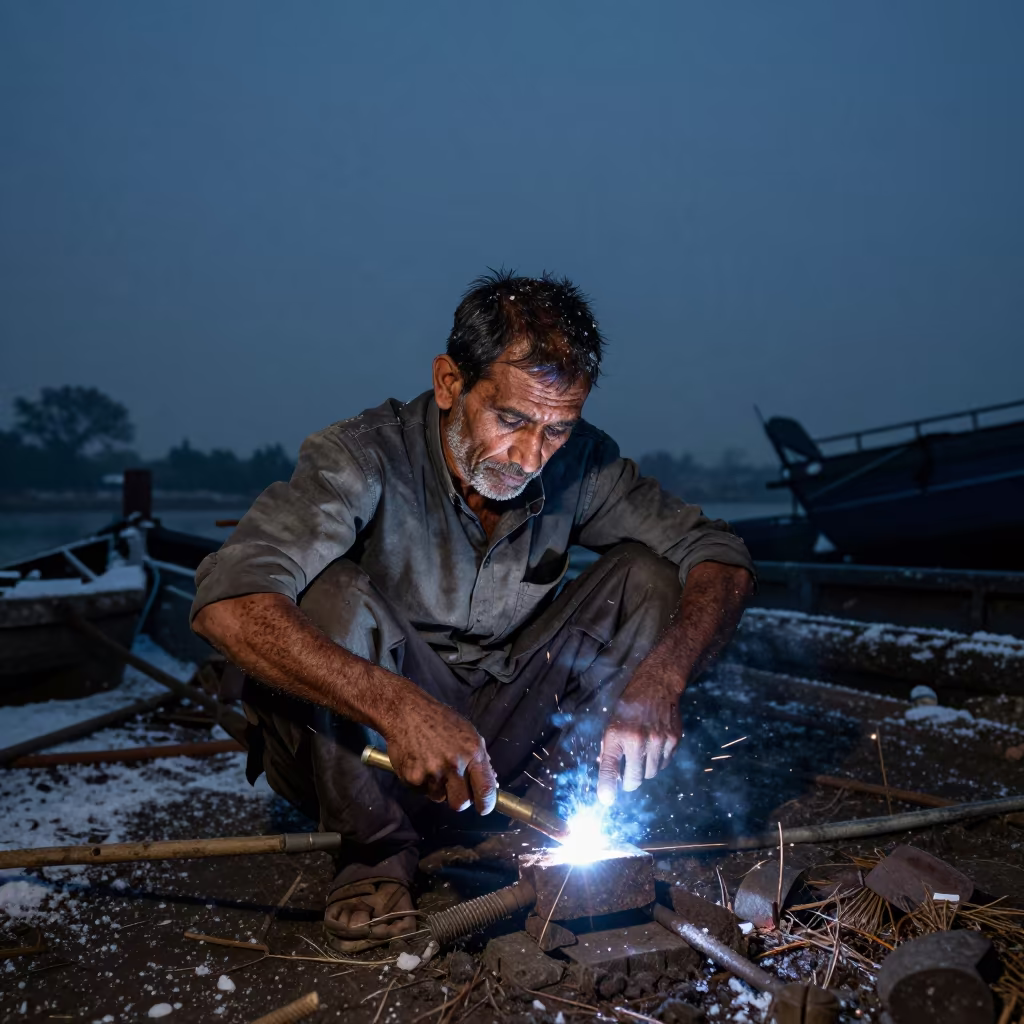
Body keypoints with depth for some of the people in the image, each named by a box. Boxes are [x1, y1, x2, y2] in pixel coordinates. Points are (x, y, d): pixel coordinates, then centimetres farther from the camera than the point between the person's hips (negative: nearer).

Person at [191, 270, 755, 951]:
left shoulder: (578, 463, -11)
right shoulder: (365, 459, -24)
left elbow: (723, 559, -10)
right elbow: (225, 604, -38)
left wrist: (661, 678, -30)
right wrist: (398, 707, -49)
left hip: (508, 736, 3)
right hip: (370, 748, -3)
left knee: (650, 576, -13)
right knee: (323, 591, -32)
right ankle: (377, 844, -9)